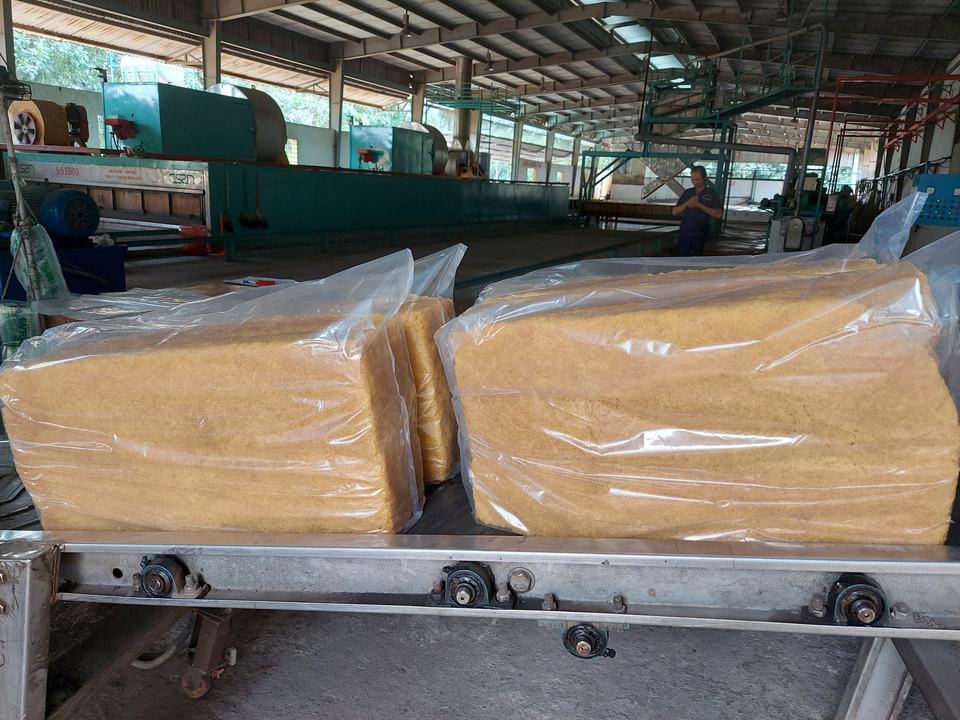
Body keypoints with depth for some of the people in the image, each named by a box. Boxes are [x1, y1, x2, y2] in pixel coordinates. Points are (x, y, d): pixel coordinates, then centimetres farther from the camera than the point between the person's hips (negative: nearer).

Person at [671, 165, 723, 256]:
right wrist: (687, 203, -7)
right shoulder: (687, 192, 14)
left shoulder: (712, 194, 3)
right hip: (683, 234, 4)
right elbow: (674, 211, 11)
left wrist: (699, 205, -15)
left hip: (699, 236, -4)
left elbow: (718, 214, -8)